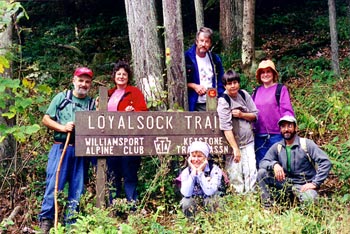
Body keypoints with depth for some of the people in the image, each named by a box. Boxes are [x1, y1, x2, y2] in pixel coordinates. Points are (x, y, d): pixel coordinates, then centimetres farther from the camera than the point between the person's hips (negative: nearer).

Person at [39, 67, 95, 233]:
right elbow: (46, 119, 5)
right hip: (61, 148, -2)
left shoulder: (92, 103, 12)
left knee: (77, 188, 5)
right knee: (54, 184, -7)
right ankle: (46, 219, 2)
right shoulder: (61, 97, 7)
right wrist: (62, 127, -10)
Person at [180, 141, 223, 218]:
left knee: (212, 197, -35)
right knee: (186, 204, -32)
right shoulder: (186, 172, -11)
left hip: (210, 200, -1)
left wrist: (200, 172, -30)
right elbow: (186, 193, -26)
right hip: (194, 200, 1)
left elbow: (209, 191, -33)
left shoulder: (214, 170, -18)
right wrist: (193, 172, -28)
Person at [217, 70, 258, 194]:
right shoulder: (223, 101, -12)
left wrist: (241, 114, -13)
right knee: (236, 174, -5)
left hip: (248, 141, 4)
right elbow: (226, 127, -20)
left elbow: (255, 115, 8)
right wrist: (235, 149, -25)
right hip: (232, 142, -4)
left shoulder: (244, 94, 3)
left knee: (251, 172, -3)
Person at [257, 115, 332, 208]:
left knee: (308, 200, -36)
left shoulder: (306, 144, -9)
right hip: (285, 182, 4)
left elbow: (325, 162, -15)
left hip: (303, 185, -4)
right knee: (262, 172, -15)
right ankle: (268, 206, -7)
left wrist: (315, 183, -21)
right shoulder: (277, 147, 3)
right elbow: (263, 162, -4)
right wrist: (274, 164, -27)